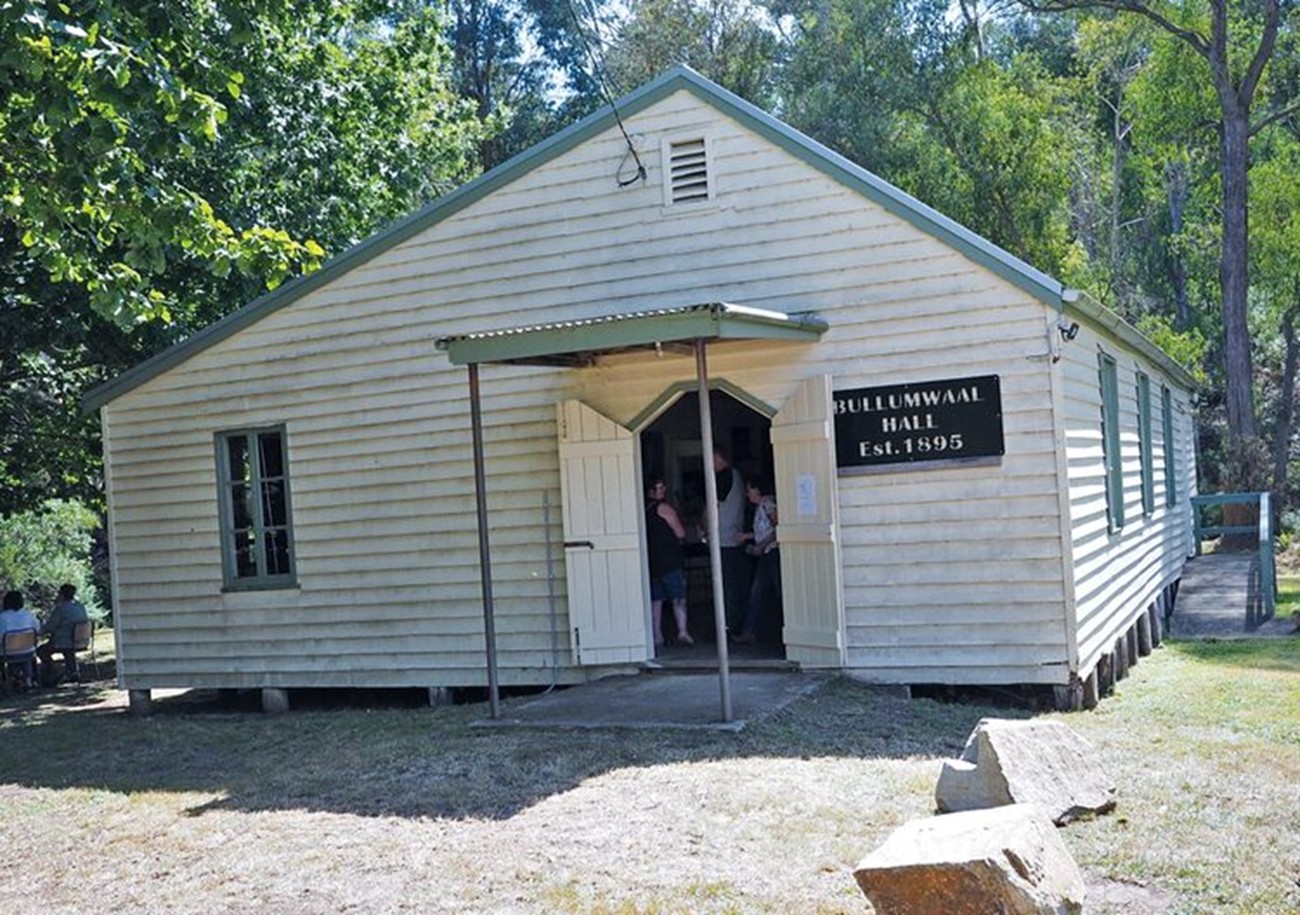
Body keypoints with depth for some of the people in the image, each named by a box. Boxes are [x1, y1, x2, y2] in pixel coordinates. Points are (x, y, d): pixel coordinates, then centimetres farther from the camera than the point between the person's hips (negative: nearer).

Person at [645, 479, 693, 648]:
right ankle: (682, 631, -18)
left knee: (656, 600, 10)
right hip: (670, 561, -6)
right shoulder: (664, 508, -7)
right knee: (679, 598, -6)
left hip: (652, 562, 7)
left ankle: (657, 636, 9)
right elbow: (680, 533, -8)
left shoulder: (645, 511, 14)